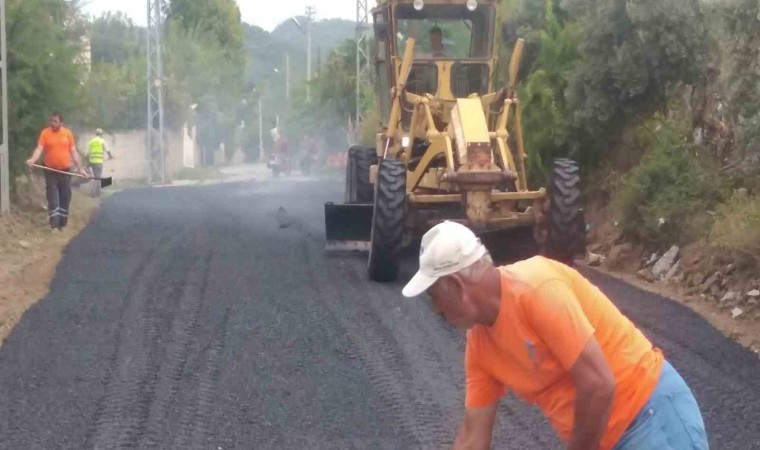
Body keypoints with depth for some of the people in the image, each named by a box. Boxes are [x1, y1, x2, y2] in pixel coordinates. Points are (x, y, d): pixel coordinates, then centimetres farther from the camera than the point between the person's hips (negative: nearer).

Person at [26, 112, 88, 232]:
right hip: (51, 171, -2)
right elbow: (39, 149, -13)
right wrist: (33, 160, -33)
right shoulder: (45, 133, -5)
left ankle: (62, 223, 17)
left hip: (65, 171, 2)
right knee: (53, 199, -4)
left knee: (65, 198, 7)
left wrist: (80, 168, 3)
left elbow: (73, 152, 6)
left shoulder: (68, 133, 1)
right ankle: (54, 225, -4)